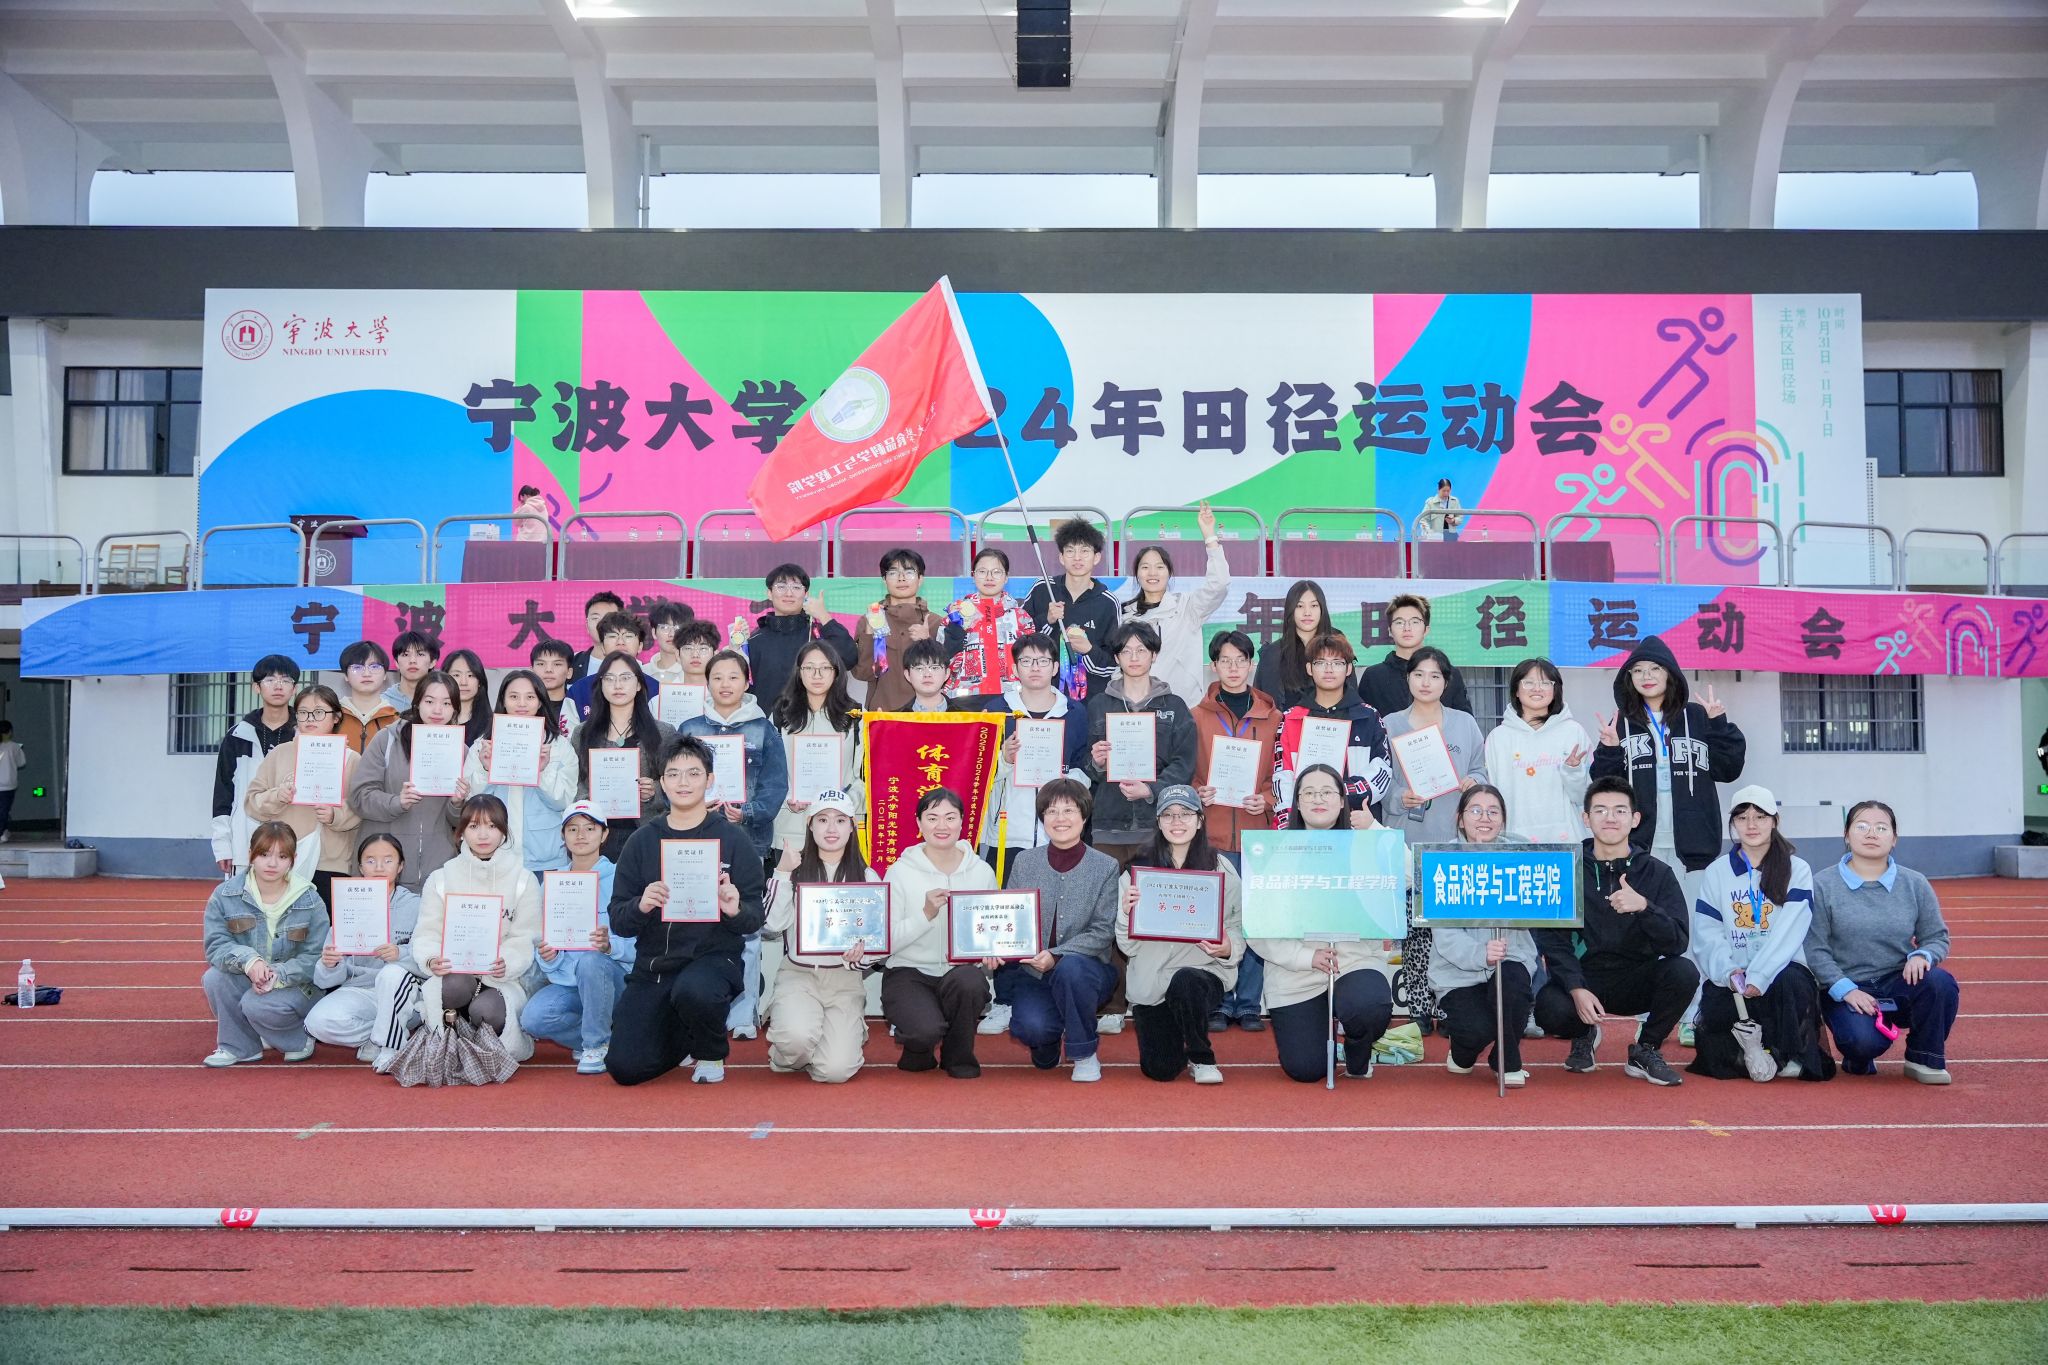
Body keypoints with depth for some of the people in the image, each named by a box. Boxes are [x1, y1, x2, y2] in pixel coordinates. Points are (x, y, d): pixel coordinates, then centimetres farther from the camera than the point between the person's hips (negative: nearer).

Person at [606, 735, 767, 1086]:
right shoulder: (642, 840, 6)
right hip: (652, 964, 3)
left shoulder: (732, 838, 0)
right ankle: (684, 1039, 26)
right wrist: (641, 906, -20)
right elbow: (618, 921, 2)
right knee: (625, 1068, -8)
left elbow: (755, 918, -3)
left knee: (693, 991, -38)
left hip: (713, 956, -3)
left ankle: (712, 1053, -2)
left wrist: (736, 910, -26)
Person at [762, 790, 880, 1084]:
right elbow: (772, 925, -8)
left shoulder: (866, 876, 7)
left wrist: (861, 951, -16)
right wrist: (782, 872, -12)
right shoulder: (794, 870, 5)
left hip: (845, 979, 1)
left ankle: (849, 1032, 17)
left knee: (836, 1070, -19)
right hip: (798, 974, -1)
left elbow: (876, 938, 7)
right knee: (797, 1037, -33)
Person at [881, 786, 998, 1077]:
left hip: (963, 971, 2)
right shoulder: (900, 872, -4)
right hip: (908, 973, -2)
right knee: (926, 1029, -31)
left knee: (968, 980, -34)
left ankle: (957, 1056, -2)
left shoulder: (982, 871, 4)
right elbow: (886, 941, -9)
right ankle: (918, 1048, 11)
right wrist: (926, 914, -22)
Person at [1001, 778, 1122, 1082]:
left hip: (1087, 969, -1)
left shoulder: (1106, 867, -2)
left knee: (1070, 968, -37)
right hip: (1033, 974, 1)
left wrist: (1056, 956, -23)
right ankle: (1046, 1042, 13)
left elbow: (1104, 932, -9)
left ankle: (1084, 1054, -11)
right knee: (1032, 1027, -29)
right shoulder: (1025, 862, 6)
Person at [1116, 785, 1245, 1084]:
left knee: (1184, 981, -36)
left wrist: (1228, 948, -20)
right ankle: (1176, 1039, 34)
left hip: (1205, 972, -1)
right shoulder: (1138, 870, 2)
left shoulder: (1221, 870, 0)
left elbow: (1239, 927, 1)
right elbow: (1127, 945, 0)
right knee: (1160, 1070, -6)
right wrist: (1126, 912, -20)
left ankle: (1202, 1057, -5)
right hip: (1150, 982, 2)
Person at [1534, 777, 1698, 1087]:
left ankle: (1645, 1051, 0)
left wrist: (1643, 907, -30)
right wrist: (1577, 988, -22)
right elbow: (1553, 940, -7)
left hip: (1639, 982, 1)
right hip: (1584, 977, -1)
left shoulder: (1657, 872, -1)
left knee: (1684, 971, -29)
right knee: (1549, 1008, -32)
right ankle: (1584, 1035, 9)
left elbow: (1677, 944, -12)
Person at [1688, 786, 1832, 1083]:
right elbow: (1706, 935, -1)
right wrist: (1728, 973, -20)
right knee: (1714, 1010, -30)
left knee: (1788, 981, -35)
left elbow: (1788, 933, -11)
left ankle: (1788, 1055, -14)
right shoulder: (1717, 872, 8)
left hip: (1779, 971, -1)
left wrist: (1758, 977, -24)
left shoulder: (1797, 870, 2)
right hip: (1729, 977, 1)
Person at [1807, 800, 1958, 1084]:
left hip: (1900, 985, 3)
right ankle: (1858, 1060, 10)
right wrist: (1846, 990, -18)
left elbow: (1937, 938, 10)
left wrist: (1921, 955, -14)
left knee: (1940, 981, -29)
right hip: (1845, 989, -3)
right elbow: (1815, 949, -6)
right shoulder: (1822, 885, -3)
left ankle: (1925, 1059, -3)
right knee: (1864, 1040, -32)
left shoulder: (1915, 884, 7)